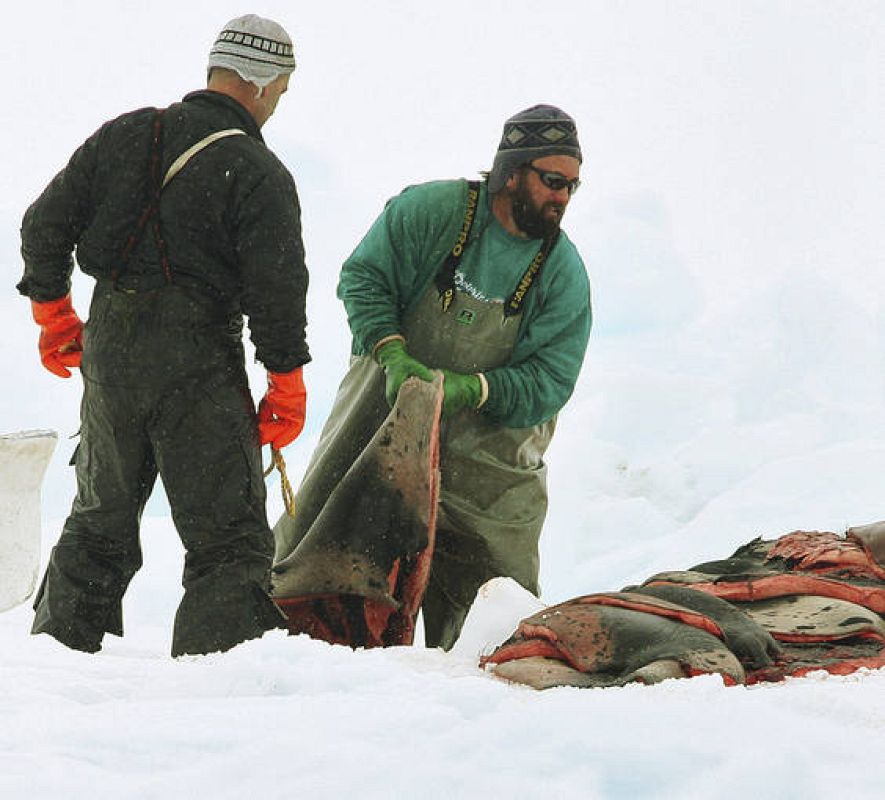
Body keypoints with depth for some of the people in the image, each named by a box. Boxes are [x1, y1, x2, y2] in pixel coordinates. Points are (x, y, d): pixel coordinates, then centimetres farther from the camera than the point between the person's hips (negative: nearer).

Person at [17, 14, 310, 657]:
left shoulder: (122, 137, 8)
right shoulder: (260, 174, -9)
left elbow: (45, 224, 11)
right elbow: (277, 289, -12)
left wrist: (54, 315, 22)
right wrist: (287, 387, -3)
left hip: (107, 354, 6)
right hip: (196, 364, -6)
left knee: (100, 524, 22)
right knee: (230, 539, -1)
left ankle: (56, 647, 26)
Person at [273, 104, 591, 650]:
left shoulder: (565, 274, -9)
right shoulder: (430, 211, -13)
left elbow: (550, 380, -11)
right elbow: (364, 278, -7)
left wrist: (469, 389, -26)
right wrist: (393, 355, -21)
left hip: (490, 436, 1)